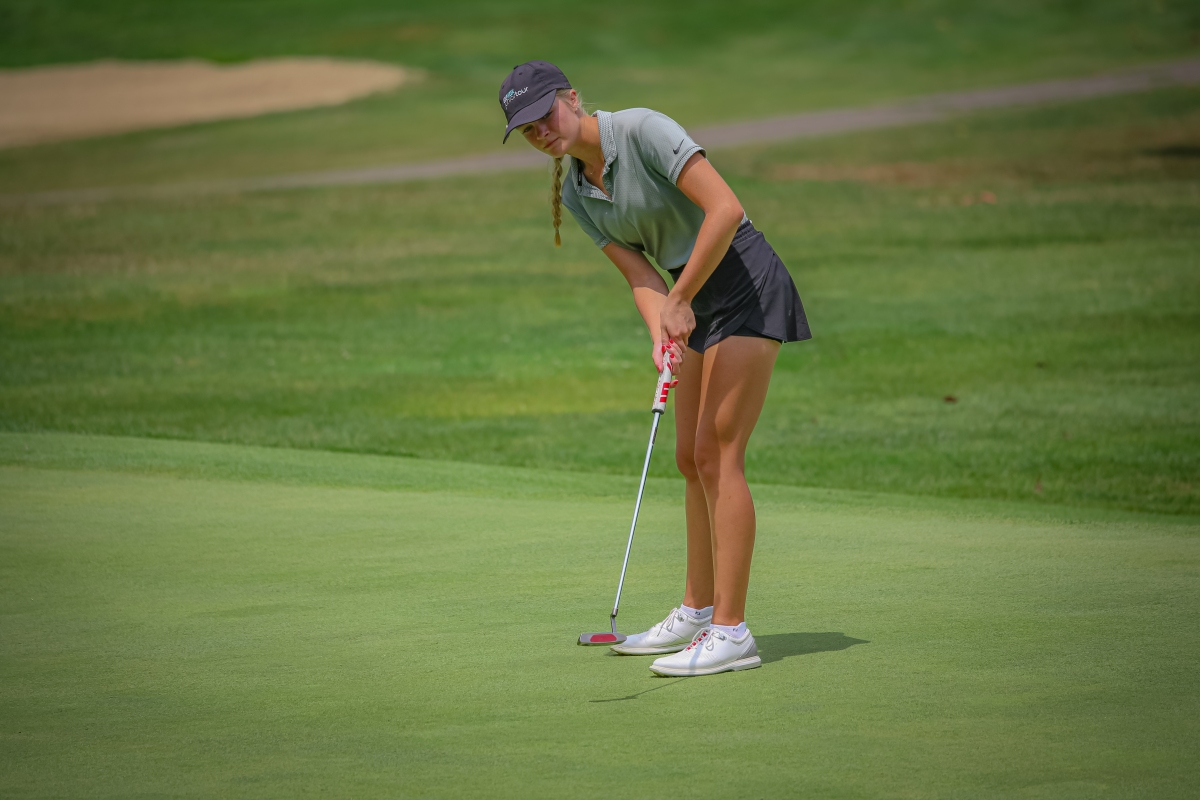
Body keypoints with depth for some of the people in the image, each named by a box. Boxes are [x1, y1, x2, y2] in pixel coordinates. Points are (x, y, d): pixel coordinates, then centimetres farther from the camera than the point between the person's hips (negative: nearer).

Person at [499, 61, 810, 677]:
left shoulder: (644, 130, -19)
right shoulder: (575, 194, 5)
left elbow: (724, 209, -25)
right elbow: (639, 273, -1)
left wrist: (680, 299, -21)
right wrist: (660, 330, -22)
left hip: (745, 282, -9)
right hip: (695, 301, 9)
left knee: (717, 454, -12)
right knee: (692, 459, 13)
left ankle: (731, 631, -12)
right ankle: (697, 612, 24)